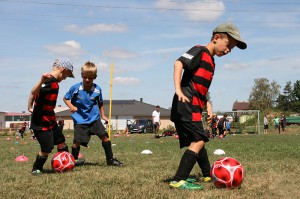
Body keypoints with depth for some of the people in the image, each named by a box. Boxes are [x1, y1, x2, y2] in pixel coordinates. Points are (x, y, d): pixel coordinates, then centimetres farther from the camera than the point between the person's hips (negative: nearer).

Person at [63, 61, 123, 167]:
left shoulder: (97, 89, -3)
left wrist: (103, 115, 12)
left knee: (104, 136, -9)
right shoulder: (75, 88, -10)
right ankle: (74, 159, 18)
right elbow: (66, 98, 4)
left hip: (94, 118, 2)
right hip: (80, 120, -2)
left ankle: (110, 159, 4)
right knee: (77, 141, -9)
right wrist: (71, 106, -14)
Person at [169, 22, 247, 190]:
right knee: (199, 140, -14)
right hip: (186, 105, -10)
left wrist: (208, 105, 20)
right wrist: (178, 90, -29)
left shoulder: (211, 61, 22)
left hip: (193, 108, 10)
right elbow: (179, 63, -21)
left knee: (198, 140, 20)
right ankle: (179, 180, -16)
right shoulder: (200, 51, -7)